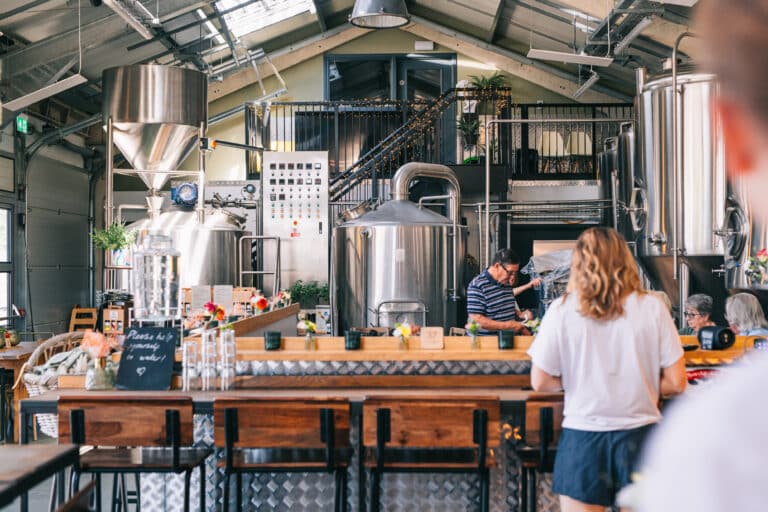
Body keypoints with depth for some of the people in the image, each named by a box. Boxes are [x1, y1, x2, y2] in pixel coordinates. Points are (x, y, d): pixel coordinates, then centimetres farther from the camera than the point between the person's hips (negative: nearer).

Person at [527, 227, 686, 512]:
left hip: (583, 437, -1)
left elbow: (540, 382, -4)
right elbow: (676, 383, -2)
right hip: (639, 433, 1)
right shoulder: (652, 308, -3)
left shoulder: (562, 310, -6)